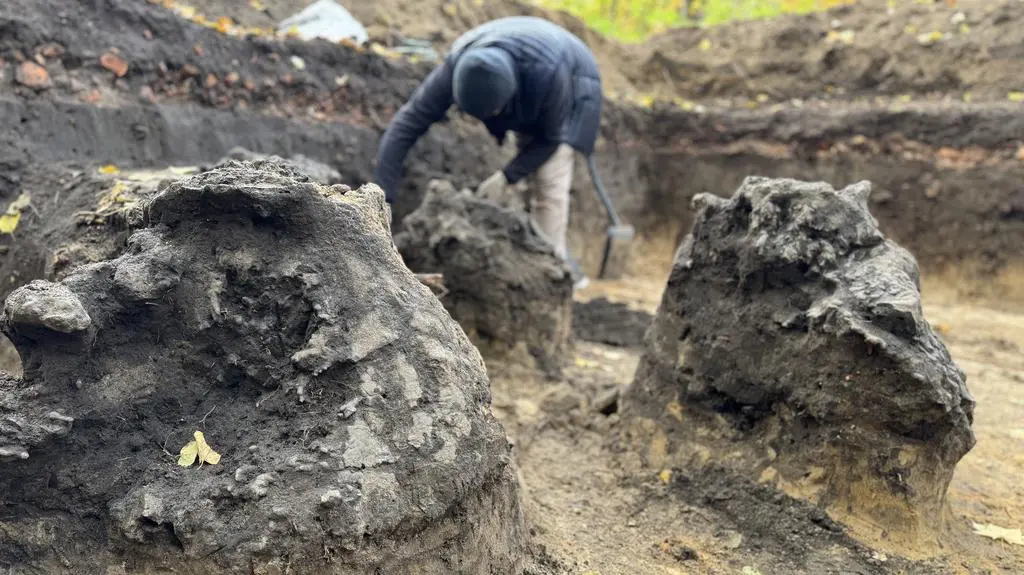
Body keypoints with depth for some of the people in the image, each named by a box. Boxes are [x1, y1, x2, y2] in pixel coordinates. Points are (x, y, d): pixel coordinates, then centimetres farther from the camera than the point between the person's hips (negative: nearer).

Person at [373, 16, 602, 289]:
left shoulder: (547, 73, -45)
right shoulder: (458, 67, -37)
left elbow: (550, 137, -26)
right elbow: (405, 125, -37)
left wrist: (506, 176, -33)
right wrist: (380, 199, -43)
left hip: (571, 81, -4)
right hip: (527, 91, 4)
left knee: (548, 179, -15)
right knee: (532, 176, 9)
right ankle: (555, 255, 26)